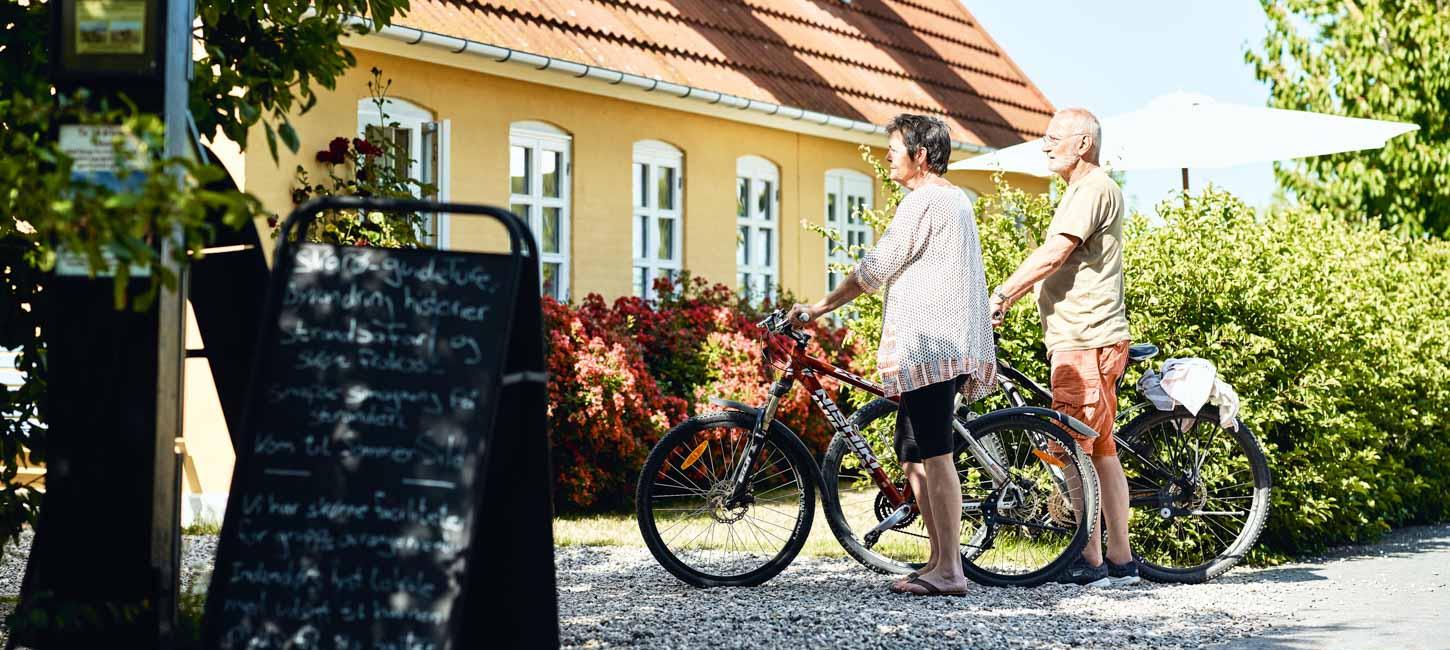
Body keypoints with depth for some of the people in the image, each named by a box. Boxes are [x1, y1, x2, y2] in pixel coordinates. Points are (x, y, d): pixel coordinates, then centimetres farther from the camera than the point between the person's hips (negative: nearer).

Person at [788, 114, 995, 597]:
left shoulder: (923, 201, -10)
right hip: (946, 346, 11)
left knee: (933, 456, -12)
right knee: (914, 457, 13)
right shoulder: (956, 200, 22)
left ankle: (949, 571, -14)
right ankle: (939, 558, 13)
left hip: (929, 347, -11)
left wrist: (818, 308, -2)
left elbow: (874, 269, -10)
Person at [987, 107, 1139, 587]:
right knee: (1100, 451, 10)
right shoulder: (1080, 191, 22)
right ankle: (1120, 560, 13)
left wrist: (1001, 294, -13)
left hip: (1084, 342, -11)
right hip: (1080, 338, 11)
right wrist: (1008, 300, 14)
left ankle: (1088, 561, -8)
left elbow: (1052, 255, -19)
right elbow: (1054, 265, 22)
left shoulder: (1096, 188, -11)